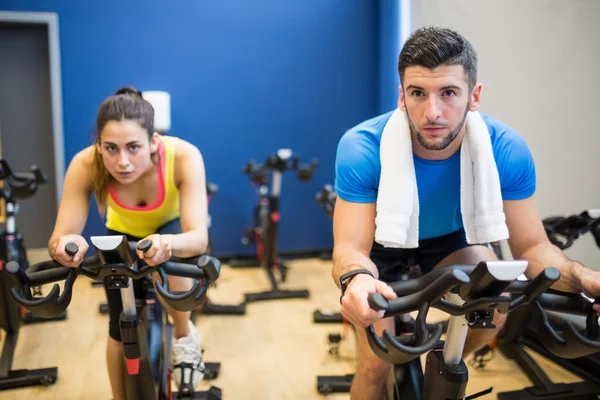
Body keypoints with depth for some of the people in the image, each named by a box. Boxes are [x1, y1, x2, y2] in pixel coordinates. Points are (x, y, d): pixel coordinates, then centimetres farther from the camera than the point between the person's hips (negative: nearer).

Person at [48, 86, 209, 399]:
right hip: (123, 233, 2)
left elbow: (199, 238, -45)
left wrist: (167, 244, -67)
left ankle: (184, 336, -6)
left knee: (166, 263, -35)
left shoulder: (183, 156, -40)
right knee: (121, 330, 1)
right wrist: (63, 244, -59)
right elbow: (59, 236, -35)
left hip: (173, 226, -2)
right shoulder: (86, 165, -36)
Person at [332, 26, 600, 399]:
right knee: (378, 362, -18)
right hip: (382, 242, -2)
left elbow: (532, 246, -22)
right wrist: (356, 279, -60)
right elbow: (351, 247, -36)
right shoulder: (362, 149, -35)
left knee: (495, 308, -24)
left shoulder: (507, 150, -29)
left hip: (450, 237, 2)